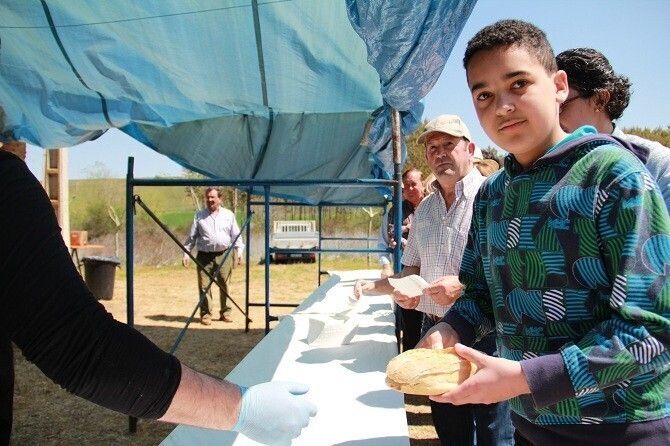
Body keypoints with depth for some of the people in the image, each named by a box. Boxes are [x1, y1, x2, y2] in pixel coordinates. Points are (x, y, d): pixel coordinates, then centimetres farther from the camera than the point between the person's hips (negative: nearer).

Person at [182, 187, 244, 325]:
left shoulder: (229, 215, 11)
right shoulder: (199, 216, 10)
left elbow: (236, 235, 11)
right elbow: (191, 237, 11)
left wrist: (239, 251, 0)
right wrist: (186, 253, 3)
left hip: (224, 254, 0)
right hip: (205, 256, 0)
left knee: (224, 284, 2)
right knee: (204, 285, -3)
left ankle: (225, 312, 13)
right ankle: (205, 314, 8)